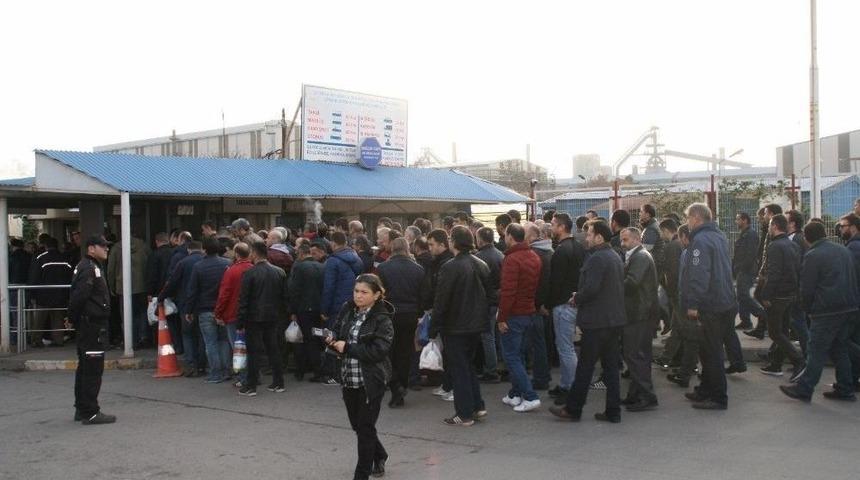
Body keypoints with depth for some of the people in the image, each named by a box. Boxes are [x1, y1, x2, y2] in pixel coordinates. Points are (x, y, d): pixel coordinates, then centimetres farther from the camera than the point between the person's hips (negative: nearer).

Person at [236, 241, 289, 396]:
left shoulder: (249, 273, -12)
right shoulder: (279, 272, 3)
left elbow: (243, 300, -12)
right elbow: (284, 297, 8)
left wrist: (240, 322, -7)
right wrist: (282, 315, 17)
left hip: (254, 319, -5)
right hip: (272, 318, 5)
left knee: (254, 351, 0)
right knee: (273, 349, 12)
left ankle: (251, 386, 4)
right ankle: (278, 382, 16)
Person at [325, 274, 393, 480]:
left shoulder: (382, 320, -15)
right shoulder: (347, 310, 2)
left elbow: (378, 351, -23)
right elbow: (337, 330, 15)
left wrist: (347, 347, -21)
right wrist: (333, 340, -8)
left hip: (371, 381, -7)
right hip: (349, 378, 7)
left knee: (365, 427, 1)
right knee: (357, 424, 19)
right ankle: (379, 456, 44)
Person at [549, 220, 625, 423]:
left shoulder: (596, 258, -17)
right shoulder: (616, 257, 13)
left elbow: (590, 288, -26)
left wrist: (577, 299, -6)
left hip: (596, 322, -9)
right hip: (615, 319, 9)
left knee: (585, 367, 0)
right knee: (611, 366, 12)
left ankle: (573, 409, 9)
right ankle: (613, 411, 15)